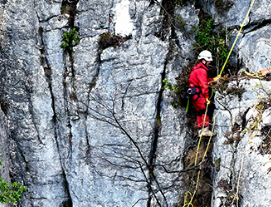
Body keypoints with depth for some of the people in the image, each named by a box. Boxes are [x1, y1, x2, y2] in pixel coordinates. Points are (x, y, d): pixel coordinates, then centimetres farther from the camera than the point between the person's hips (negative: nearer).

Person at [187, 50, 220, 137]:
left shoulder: (198, 68, 19)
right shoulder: (201, 70, -14)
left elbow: (204, 80, 28)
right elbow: (203, 84, -19)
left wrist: (214, 79, 29)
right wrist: (207, 97, -19)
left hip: (193, 93, 11)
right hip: (196, 92, -11)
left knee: (200, 111, 10)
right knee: (205, 110, -14)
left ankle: (200, 130, 9)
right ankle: (205, 129, -20)